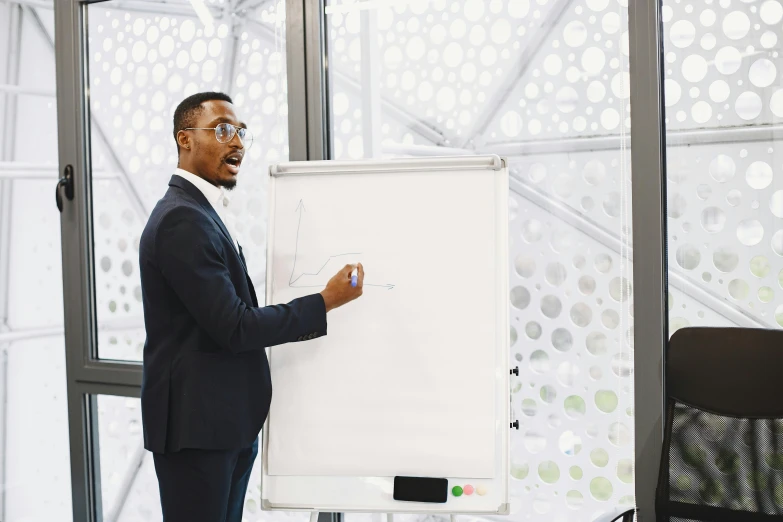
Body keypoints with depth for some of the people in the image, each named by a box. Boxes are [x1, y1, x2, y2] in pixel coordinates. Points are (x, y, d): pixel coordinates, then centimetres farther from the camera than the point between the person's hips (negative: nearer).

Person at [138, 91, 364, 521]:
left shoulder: (201, 213, 15)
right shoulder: (182, 218, -17)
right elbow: (234, 327, -20)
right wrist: (325, 302, -14)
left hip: (228, 423, 10)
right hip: (196, 426, -10)